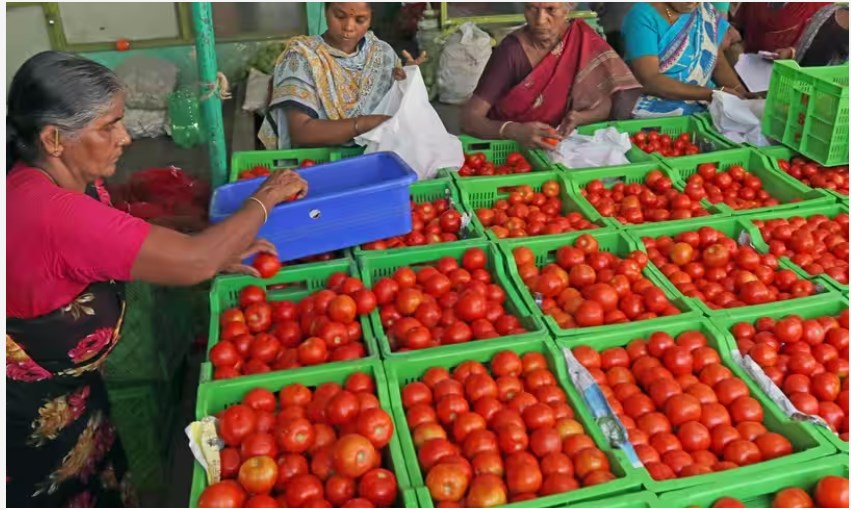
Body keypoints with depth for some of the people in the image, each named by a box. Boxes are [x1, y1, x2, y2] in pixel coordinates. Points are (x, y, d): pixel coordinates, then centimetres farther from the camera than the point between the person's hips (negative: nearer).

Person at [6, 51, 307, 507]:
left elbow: (122, 252, 8)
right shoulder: (51, 212, -35)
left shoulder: (59, 181, -5)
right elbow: (195, 262, -34)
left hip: (63, 388, 8)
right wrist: (265, 199, -19)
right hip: (33, 414, -8)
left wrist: (220, 257, -5)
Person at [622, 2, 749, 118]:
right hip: (657, 113, -6)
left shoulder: (706, 10, 8)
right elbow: (649, 80, -20)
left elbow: (720, 64, 9)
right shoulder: (643, 16, -11)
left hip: (705, 109, 7)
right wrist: (711, 93, -24)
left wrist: (741, 94, -11)